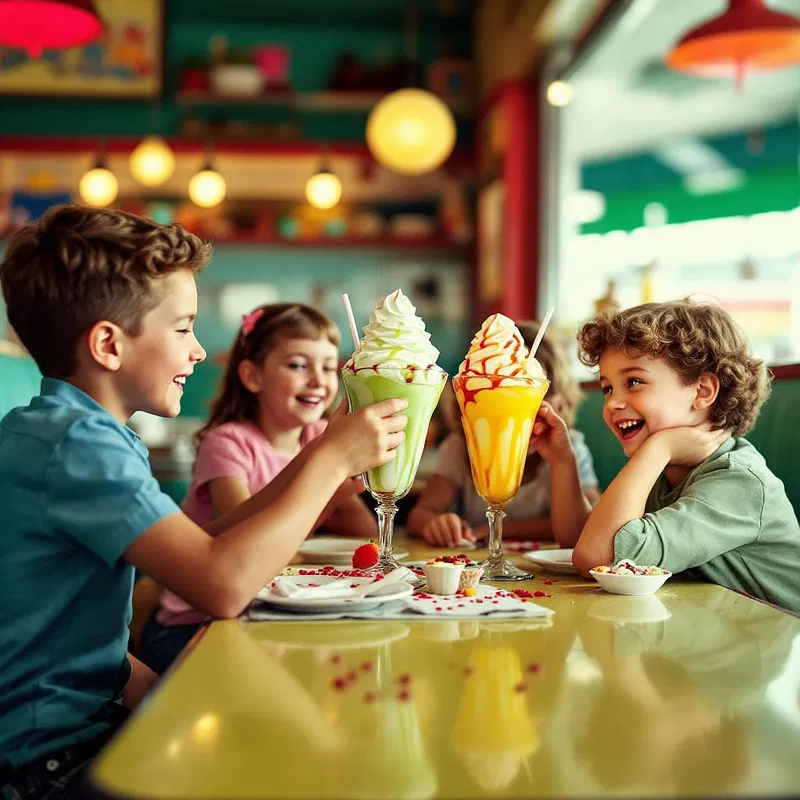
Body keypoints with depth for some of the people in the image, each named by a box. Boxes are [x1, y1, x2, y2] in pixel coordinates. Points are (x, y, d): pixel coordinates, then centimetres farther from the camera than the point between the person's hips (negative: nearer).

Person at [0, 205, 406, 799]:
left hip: (89, 718, 9)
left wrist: (314, 459, 0)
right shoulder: (76, 444, -22)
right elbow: (222, 583, -33)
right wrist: (332, 458, -20)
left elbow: (197, 550, 11)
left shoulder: (60, 429, 10)